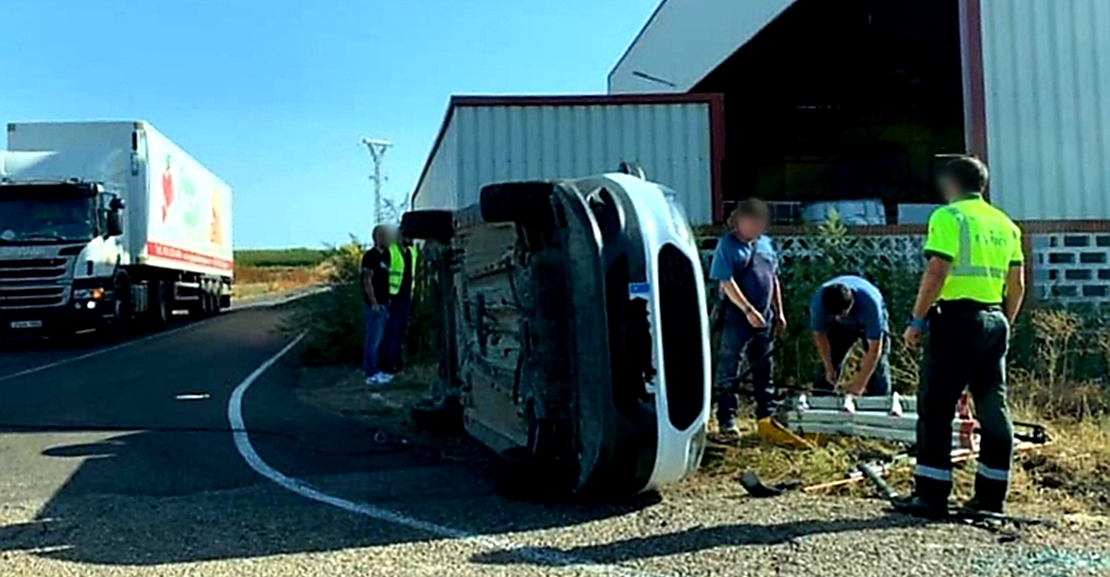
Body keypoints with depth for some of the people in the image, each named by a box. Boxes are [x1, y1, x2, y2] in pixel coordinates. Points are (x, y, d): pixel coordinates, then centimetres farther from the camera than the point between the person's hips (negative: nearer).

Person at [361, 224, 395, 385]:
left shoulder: (385, 255, 14)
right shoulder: (370, 256, -12)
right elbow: (367, 281, -16)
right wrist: (374, 302, -19)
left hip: (383, 303, 9)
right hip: (374, 304, -9)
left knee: (378, 338, 13)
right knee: (373, 339, -6)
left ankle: (374, 370, 21)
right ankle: (371, 374, -2)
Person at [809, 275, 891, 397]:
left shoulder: (869, 303, -42)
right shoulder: (818, 302, -36)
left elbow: (874, 350, -36)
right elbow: (820, 334, -16)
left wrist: (859, 384, -36)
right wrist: (829, 368, -16)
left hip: (870, 323, -2)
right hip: (838, 327, 2)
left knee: (877, 365, -14)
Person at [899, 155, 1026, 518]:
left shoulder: (948, 216, -6)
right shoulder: (1005, 224, 15)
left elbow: (936, 272, -15)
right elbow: (1017, 284, 14)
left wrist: (917, 319, -11)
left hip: (957, 318, -7)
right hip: (994, 320, 7)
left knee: (936, 409, -3)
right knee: (994, 409, 11)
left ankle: (931, 495, -2)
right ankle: (991, 495, 18)